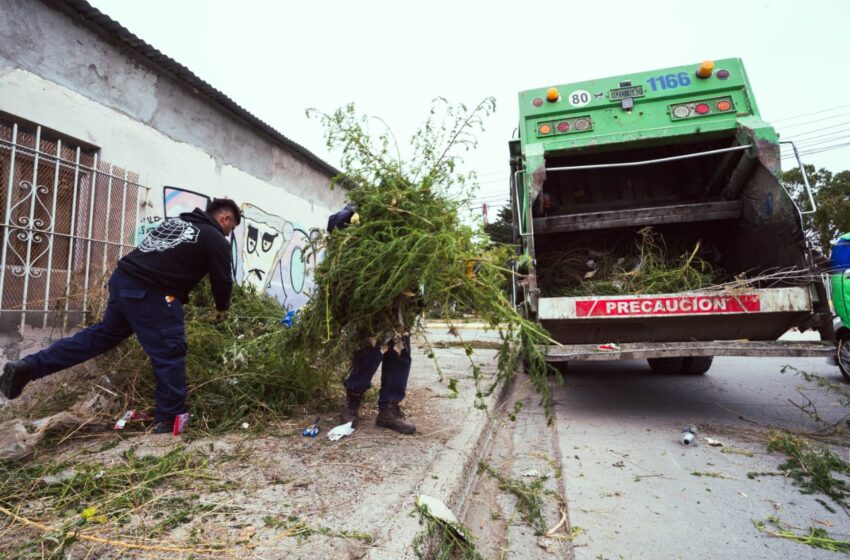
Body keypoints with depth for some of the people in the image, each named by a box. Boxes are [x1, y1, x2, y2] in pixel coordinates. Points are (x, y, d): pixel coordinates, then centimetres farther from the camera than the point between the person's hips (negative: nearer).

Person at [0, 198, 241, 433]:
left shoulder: (174, 221, 19)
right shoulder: (216, 240, -5)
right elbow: (223, 280, -2)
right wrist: (222, 306, 18)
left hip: (122, 280, 8)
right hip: (151, 295, -8)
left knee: (103, 334, 26)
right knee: (170, 353, 1)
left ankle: (27, 367, 28)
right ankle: (170, 419, 10)